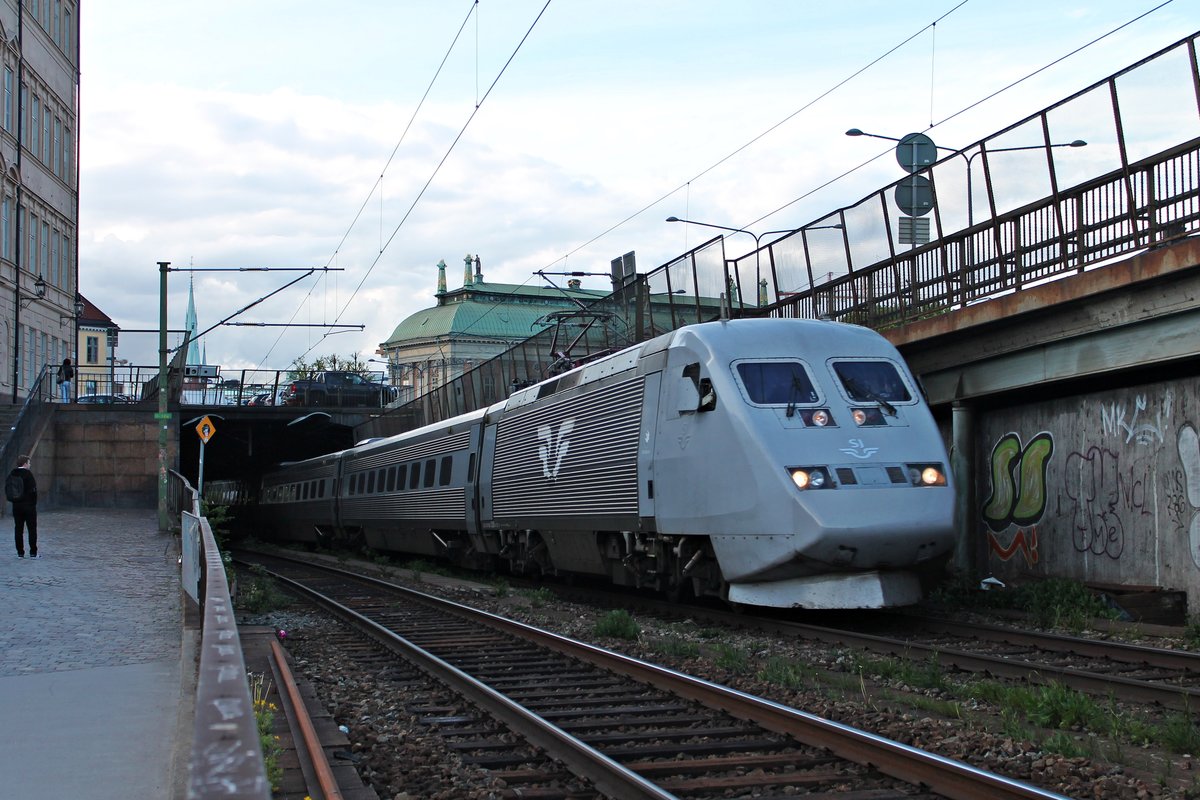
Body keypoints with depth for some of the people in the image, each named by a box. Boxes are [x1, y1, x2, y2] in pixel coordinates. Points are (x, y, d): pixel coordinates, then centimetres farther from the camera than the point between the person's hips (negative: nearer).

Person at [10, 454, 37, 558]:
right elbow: (33, 490, -15)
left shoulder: (12, 474, 4)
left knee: (18, 530, 8)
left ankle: (20, 553, 9)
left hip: (16, 506, 5)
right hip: (29, 505, -5)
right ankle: (33, 553, 3)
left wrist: (14, 500, 11)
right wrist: (34, 503, -4)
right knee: (32, 529, 2)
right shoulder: (28, 474, -13)